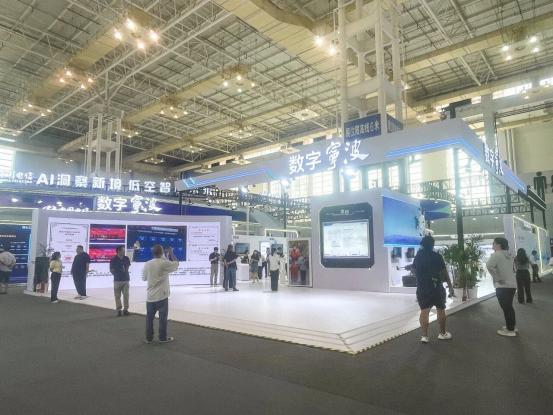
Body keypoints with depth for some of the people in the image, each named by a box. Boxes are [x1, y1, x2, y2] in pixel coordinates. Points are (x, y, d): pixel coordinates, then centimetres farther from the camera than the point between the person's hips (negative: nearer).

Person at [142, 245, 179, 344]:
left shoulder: (147, 264, -1)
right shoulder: (164, 263, -13)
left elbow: (144, 278, 10)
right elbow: (176, 264, 3)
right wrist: (171, 254, 13)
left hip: (150, 296, 4)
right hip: (162, 296, -4)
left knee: (149, 318, 13)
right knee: (163, 317, 6)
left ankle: (148, 338, 20)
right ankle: (163, 338, 13)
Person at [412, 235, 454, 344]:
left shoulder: (417, 257, 3)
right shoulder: (437, 256, -8)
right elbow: (444, 272, -7)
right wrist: (450, 286, -1)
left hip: (422, 288, 3)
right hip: (437, 287, -3)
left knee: (424, 311, 3)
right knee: (440, 310, 12)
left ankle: (424, 336, 0)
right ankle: (443, 333, 23)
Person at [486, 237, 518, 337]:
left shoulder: (496, 255, -14)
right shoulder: (508, 254, 11)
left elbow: (489, 266, -29)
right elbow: (513, 268, 20)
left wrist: (496, 278, -19)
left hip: (503, 286, -8)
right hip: (512, 284, 8)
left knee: (506, 308, 1)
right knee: (509, 307, 20)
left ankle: (510, 330, 8)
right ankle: (512, 326, 31)